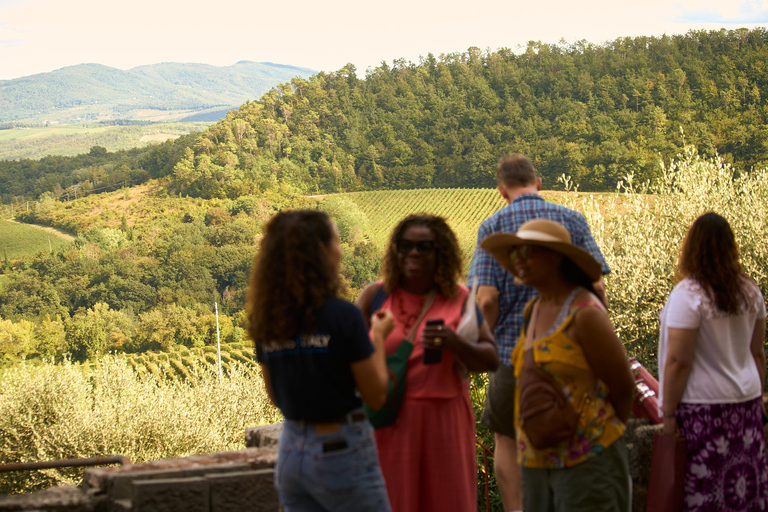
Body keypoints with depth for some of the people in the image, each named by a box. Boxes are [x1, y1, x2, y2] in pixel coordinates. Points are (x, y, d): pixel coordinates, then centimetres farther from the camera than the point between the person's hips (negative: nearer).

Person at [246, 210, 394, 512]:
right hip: (341, 451, -6)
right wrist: (378, 336, 4)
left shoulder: (266, 321, 1)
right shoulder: (342, 316, -16)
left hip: (291, 452, 6)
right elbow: (376, 396, -10)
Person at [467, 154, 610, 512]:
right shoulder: (572, 220, 1)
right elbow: (596, 287, -4)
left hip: (513, 348, -2)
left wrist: (488, 342, 3)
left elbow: (488, 298, -13)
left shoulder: (493, 227, -5)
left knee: (506, 437, 13)